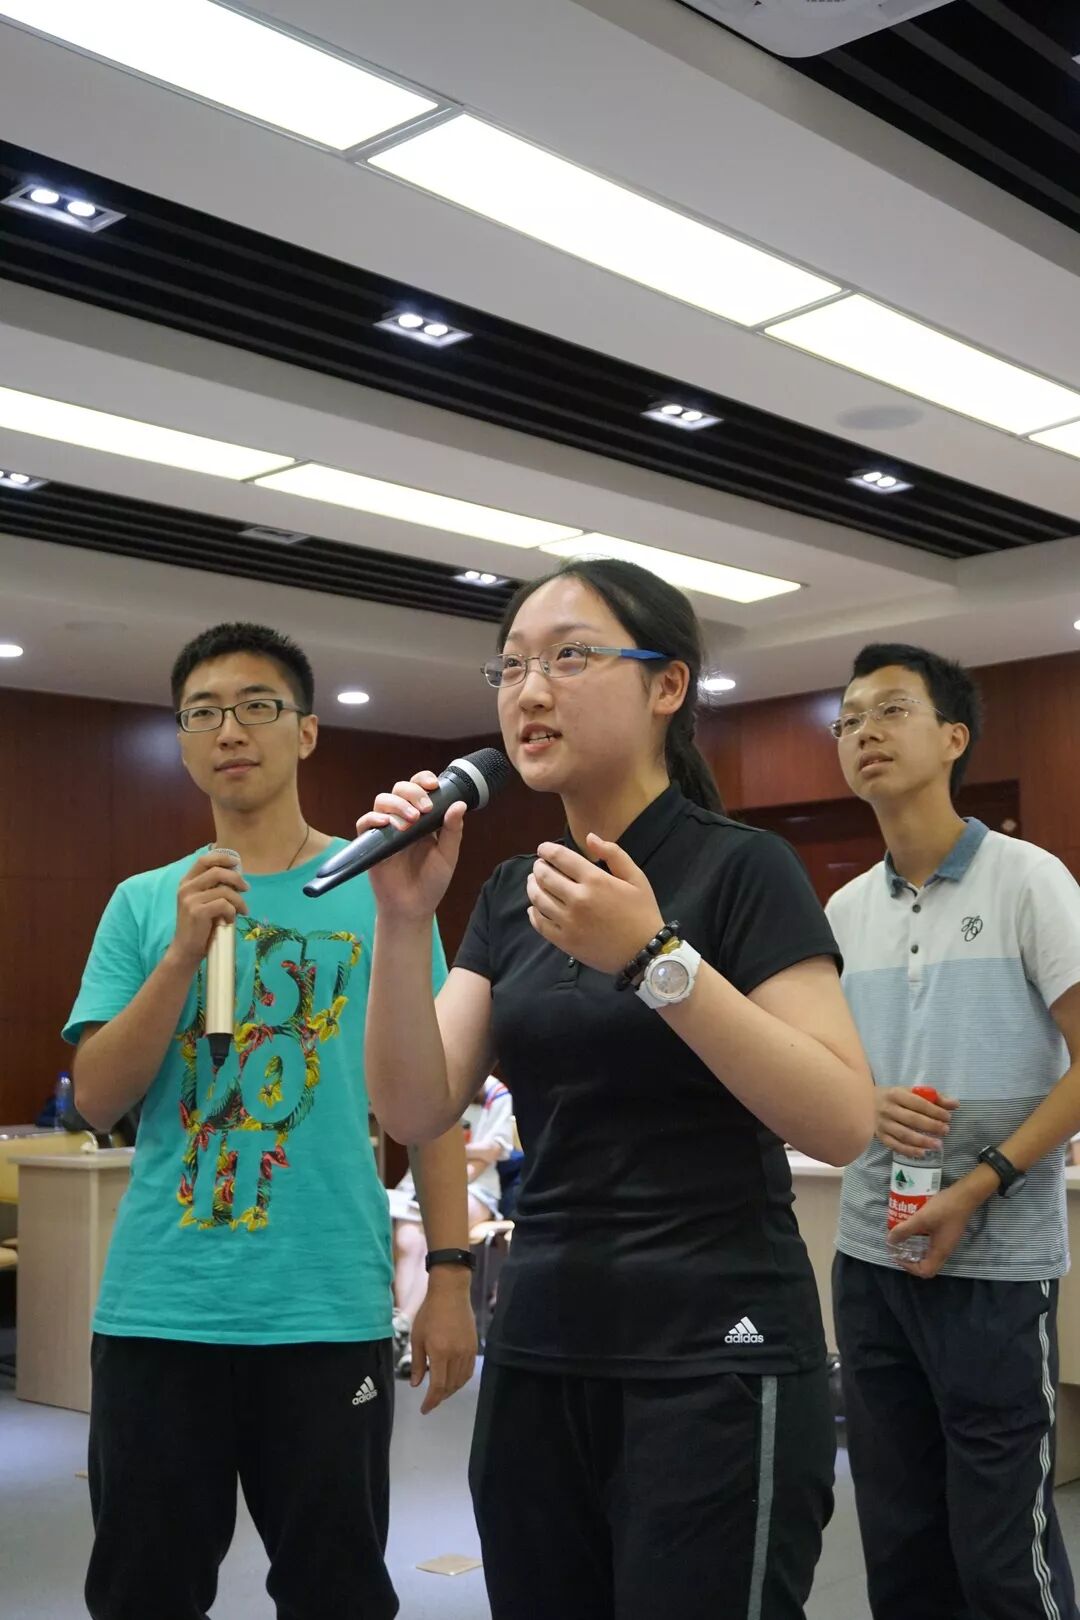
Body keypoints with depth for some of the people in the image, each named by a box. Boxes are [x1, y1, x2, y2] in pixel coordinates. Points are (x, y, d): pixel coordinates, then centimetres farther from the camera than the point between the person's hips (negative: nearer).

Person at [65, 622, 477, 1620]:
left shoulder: (377, 891, 0)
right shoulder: (144, 902, 5)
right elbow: (98, 1101, -1)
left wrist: (452, 1279, -4)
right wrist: (185, 952, -14)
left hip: (330, 1306, -2)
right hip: (157, 1305, 2)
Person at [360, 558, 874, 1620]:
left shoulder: (742, 867, -9)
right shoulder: (514, 893, 9)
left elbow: (842, 1124, -18)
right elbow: (416, 1110, 1)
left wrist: (653, 958, -25)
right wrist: (403, 921, -12)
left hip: (712, 1360, -6)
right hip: (539, 1353, 6)